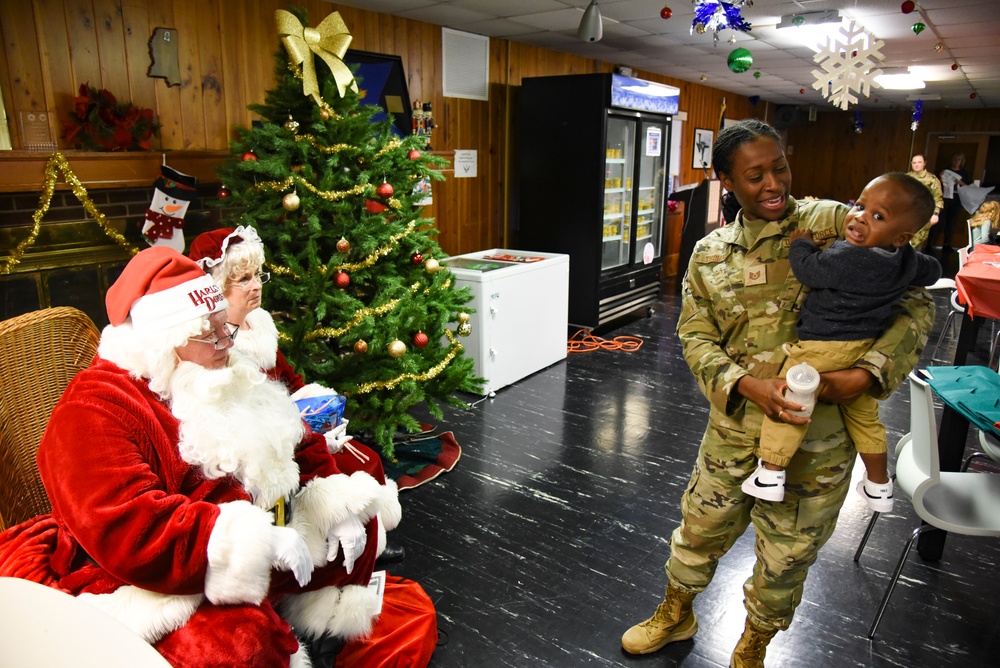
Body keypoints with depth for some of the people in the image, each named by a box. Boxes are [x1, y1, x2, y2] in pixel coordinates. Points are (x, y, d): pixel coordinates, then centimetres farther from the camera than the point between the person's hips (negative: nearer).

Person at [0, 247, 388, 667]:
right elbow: (122, 530, -29)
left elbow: (304, 448, 12)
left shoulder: (233, 381, 9)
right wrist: (259, 542, -30)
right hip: (154, 584, -8)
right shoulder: (94, 410, -16)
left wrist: (339, 507, -6)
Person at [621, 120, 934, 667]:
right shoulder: (709, 255, 3)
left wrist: (868, 373, -22)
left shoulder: (834, 224, -7)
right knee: (700, 529, 19)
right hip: (736, 426, 2)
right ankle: (676, 615, 50)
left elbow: (914, 302, -7)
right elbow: (696, 338, -1)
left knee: (785, 558, 15)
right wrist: (747, 385, -19)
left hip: (819, 434, -2)